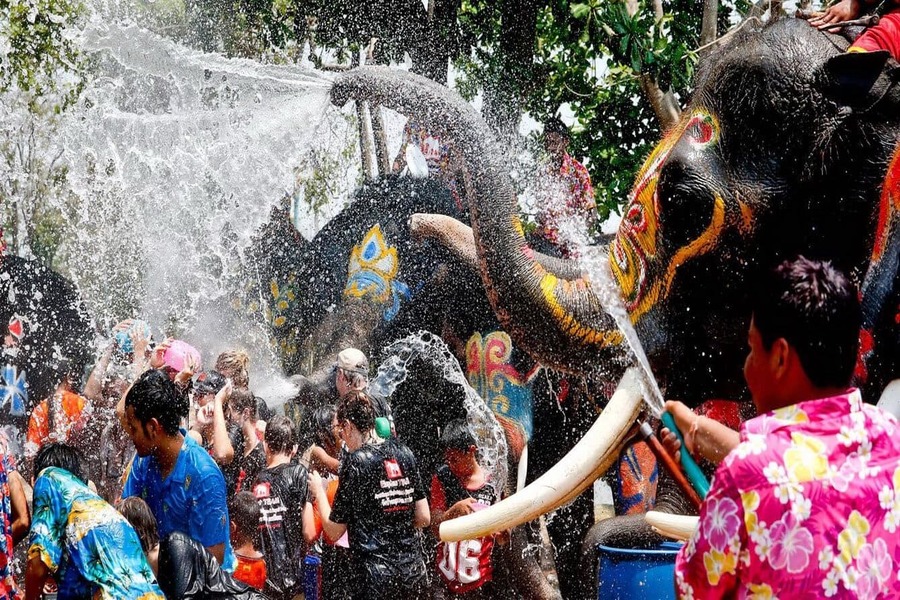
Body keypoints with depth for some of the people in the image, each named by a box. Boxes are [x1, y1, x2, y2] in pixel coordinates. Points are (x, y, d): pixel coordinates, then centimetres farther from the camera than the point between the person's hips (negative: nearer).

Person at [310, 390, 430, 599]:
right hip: (414, 572, 6)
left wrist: (319, 491, 9)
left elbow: (334, 531, -5)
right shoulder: (404, 454, 5)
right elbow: (424, 518, 8)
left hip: (377, 576, -6)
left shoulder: (355, 462, -9)